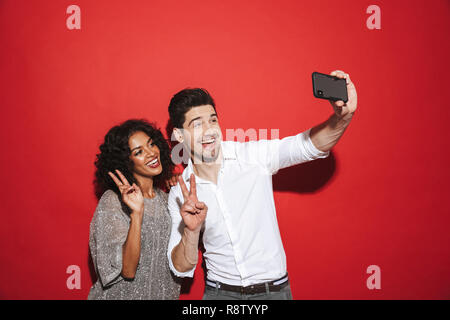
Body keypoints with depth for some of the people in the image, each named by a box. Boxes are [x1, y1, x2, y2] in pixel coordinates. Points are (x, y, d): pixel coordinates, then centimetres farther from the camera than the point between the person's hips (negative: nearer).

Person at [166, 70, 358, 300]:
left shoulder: (253, 156, -9)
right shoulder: (180, 194, -6)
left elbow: (311, 145, -18)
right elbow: (181, 268, -6)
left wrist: (342, 117, -36)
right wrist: (191, 231, -24)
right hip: (219, 291, 1)